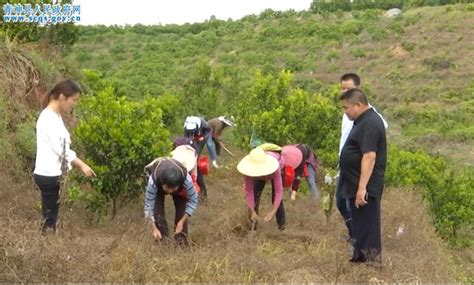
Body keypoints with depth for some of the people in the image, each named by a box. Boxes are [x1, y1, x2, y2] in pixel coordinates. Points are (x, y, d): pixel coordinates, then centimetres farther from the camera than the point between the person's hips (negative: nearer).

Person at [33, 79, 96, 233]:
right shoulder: (48, 118, -15)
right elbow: (60, 149, -19)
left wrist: (80, 164, 6)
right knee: (50, 218, -6)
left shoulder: (56, 116, 14)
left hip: (54, 175, 9)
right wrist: (81, 165, -12)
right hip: (49, 176, -9)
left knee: (50, 217, 9)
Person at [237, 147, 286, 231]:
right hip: (262, 174, 2)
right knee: (255, 195, -11)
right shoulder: (249, 168, -40)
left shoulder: (275, 167, -47)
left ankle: (281, 227, 2)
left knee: (276, 199, -13)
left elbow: (278, 191, -44)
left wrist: (273, 211, -50)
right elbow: (248, 191, -32)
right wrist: (252, 211, -36)